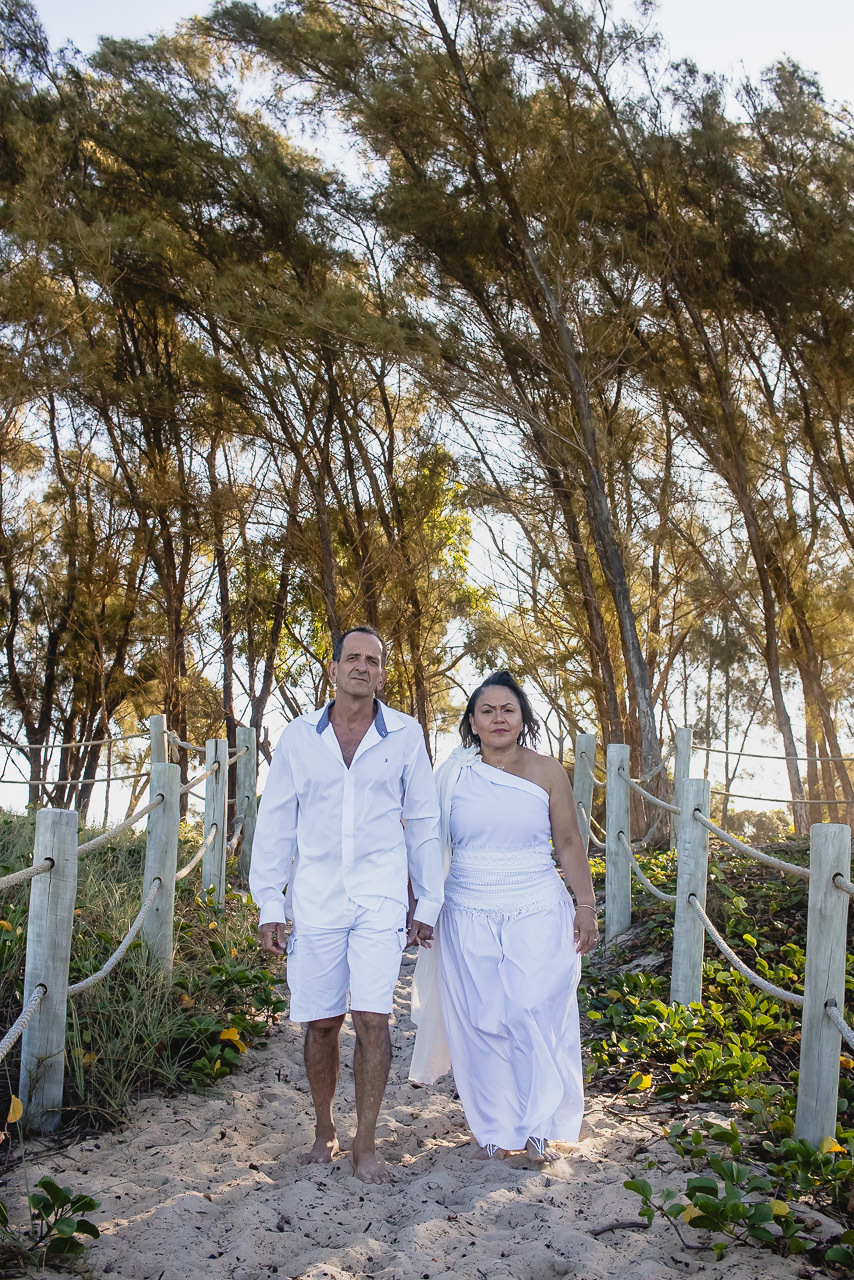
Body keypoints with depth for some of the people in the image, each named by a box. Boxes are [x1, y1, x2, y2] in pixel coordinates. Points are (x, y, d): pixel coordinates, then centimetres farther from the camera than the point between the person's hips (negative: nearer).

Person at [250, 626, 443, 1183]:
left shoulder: (405, 735, 3)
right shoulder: (299, 736, 5)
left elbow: (423, 823, 8)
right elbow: (275, 824, 7)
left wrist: (428, 903, 7)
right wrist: (270, 906, 3)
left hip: (380, 896, -1)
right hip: (316, 895, 1)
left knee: (373, 1019, -7)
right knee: (322, 1022, 7)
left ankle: (366, 1145, 7)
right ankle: (324, 1132, 27)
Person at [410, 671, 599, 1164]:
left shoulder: (548, 772, 3)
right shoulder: (452, 774, 4)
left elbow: (570, 843, 5)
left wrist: (586, 907, 0)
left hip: (538, 917, -1)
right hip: (470, 916, 1)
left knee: (536, 1020, -6)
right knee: (479, 1023, 3)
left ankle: (539, 1127, 10)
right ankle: (495, 1128, 18)